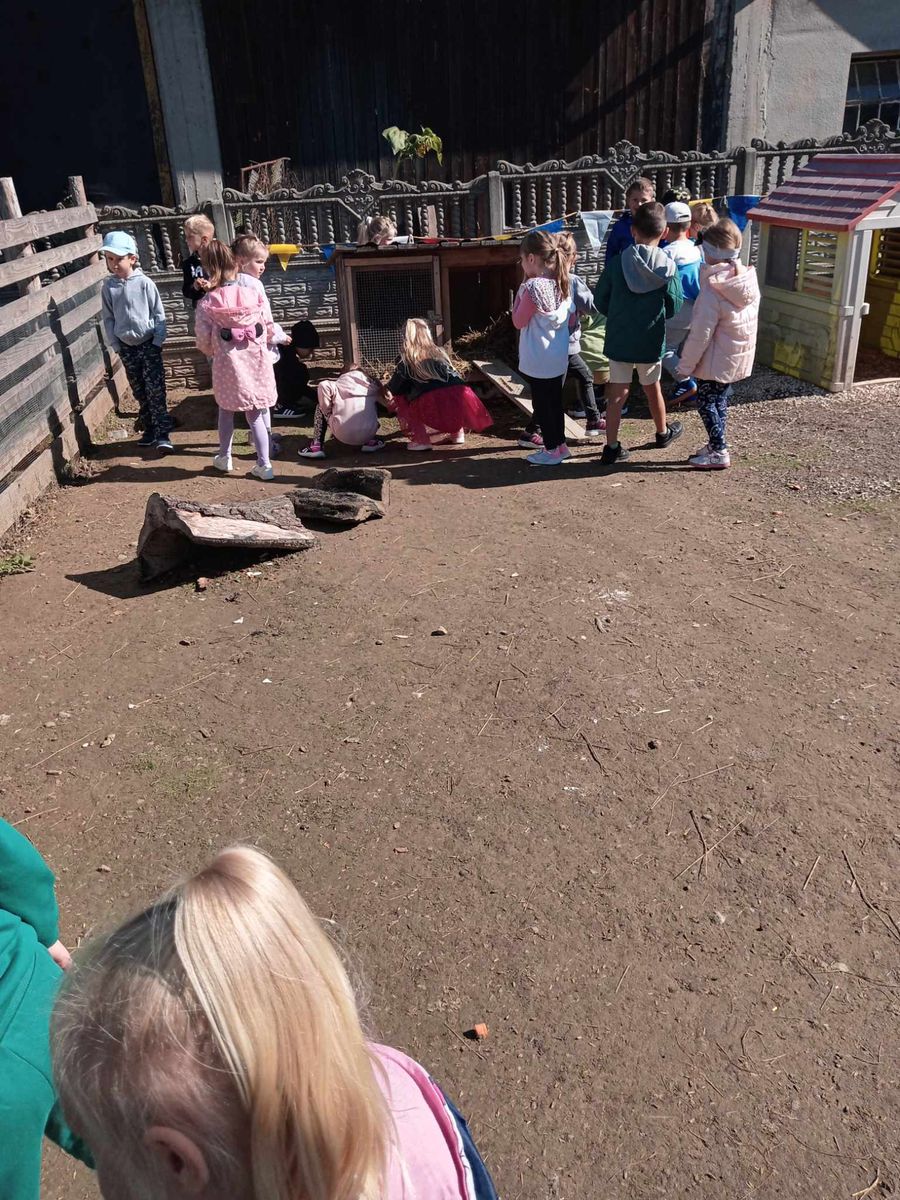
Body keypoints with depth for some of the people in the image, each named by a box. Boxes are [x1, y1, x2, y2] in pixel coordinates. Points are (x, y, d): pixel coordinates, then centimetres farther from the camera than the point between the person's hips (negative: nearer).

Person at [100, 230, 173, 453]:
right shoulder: (108, 286, 1)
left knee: (155, 389, -7)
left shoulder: (144, 283, -8)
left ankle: (162, 434, -6)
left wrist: (158, 340, -9)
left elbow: (159, 313, -4)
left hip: (149, 343, -3)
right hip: (126, 346, 4)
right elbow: (108, 318, 6)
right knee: (139, 391, 10)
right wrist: (115, 344, 1)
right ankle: (149, 430, 20)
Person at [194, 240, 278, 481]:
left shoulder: (207, 304, -10)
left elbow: (203, 340, -7)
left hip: (227, 365, -1)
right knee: (255, 415, 12)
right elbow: (269, 328, 2)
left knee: (226, 412, 21)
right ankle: (264, 463, 9)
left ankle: (224, 457, 34)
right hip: (256, 362, 1)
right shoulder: (255, 294, -6)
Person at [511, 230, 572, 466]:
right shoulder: (563, 284, 5)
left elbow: (518, 321, -11)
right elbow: (572, 318, 11)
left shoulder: (532, 287, -19)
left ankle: (551, 450, 10)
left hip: (538, 360, -7)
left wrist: (520, 290, -7)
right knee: (554, 401, 17)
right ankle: (560, 444, 27)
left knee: (542, 403, 4)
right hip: (559, 357, 7)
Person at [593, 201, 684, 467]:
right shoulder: (667, 267, -9)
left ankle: (611, 447, 1)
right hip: (650, 341, 0)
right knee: (652, 388, 19)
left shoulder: (618, 262, -10)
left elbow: (600, 300, -3)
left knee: (617, 393, 4)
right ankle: (663, 432, 40)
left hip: (618, 340, 0)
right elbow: (674, 307, -2)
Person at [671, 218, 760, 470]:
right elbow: (751, 318, 9)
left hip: (717, 359, -8)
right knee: (720, 399, 20)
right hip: (740, 356, 8)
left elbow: (701, 333, -23)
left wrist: (686, 364, -13)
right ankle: (716, 445, 31)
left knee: (705, 401, 4)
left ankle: (718, 453, 7)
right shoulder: (749, 279, 0)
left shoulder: (713, 289, -24)